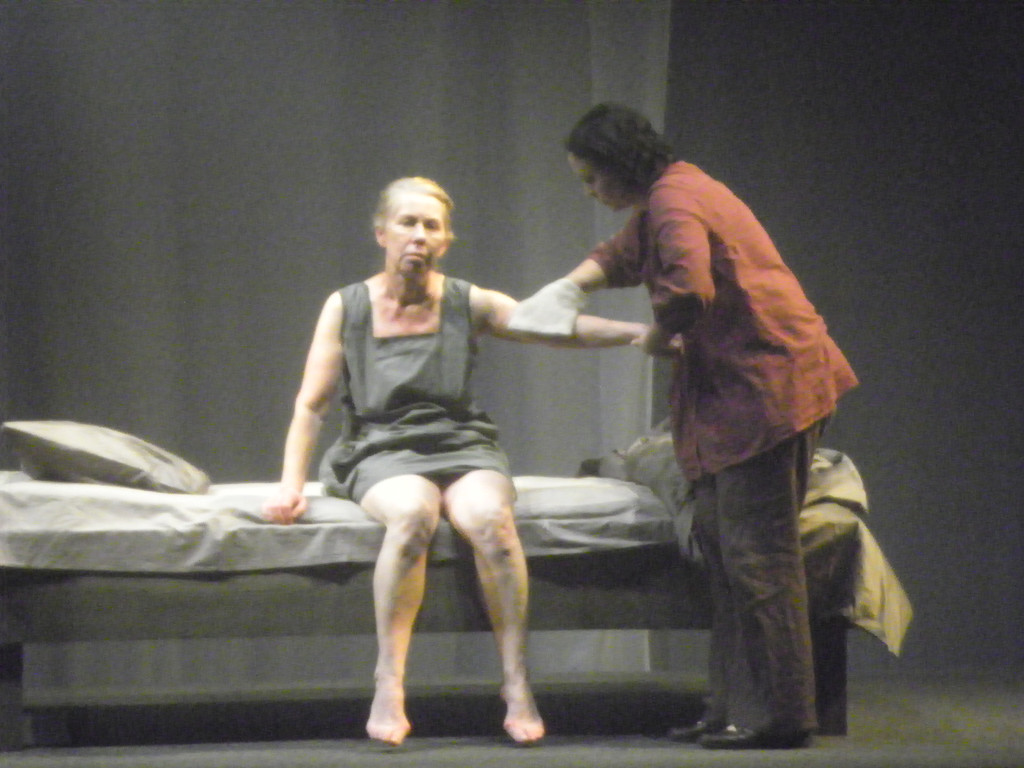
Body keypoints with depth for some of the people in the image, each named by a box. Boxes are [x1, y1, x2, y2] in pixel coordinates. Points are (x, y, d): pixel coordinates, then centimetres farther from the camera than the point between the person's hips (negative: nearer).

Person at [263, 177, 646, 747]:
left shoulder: (468, 304, 9)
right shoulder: (346, 308, 9)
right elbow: (311, 406, 11)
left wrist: (639, 331, -17)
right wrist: (291, 483, -2)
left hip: (463, 444, 1)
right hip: (383, 451, -1)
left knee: (490, 519, -34)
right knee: (413, 515, -37)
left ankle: (517, 688, -29)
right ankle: (389, 689, -34)